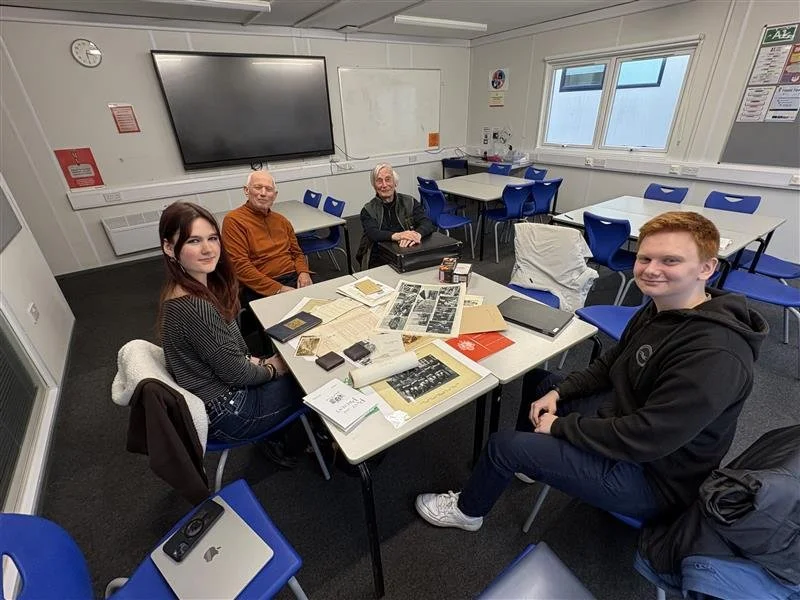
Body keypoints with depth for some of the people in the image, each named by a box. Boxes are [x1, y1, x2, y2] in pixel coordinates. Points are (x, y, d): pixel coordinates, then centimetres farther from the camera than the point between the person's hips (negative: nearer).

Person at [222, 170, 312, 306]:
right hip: (260, 289, -6)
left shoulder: (282, 220, 20)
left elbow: (297, 253, 23)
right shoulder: (233, 220, -1)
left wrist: (303, 272, -1)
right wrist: (278, 289, -17)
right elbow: (240, 266, -10)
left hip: (294, 279, 6)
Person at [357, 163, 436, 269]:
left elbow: (427, 224, -5)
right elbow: (373, 234, -14)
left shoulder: (410, 202, 9)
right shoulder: (368, 210, 5)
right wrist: (396, 236, -34)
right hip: (379, 261, -1)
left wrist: (417, 234, -30)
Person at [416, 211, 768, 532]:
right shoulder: (658, 310, -2)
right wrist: (558, 393, -3)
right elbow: (609, 365, 8)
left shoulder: (716, 355, -31)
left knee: (503, 444, -12)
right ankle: (525, 461, 38)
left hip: (650, 478, -9)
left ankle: (467, 512, 21)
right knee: (538, 380, 19)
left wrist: (560, 426, -20)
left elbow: (644, 440, -31)